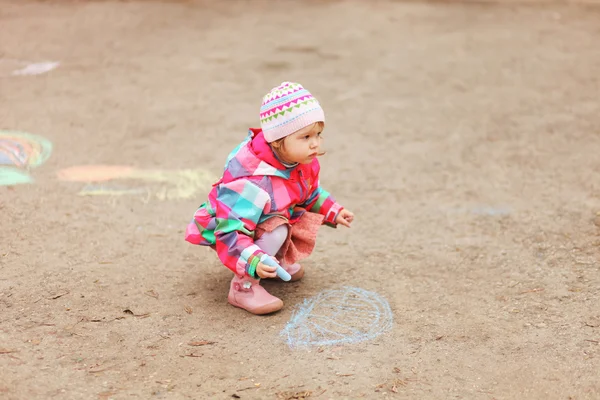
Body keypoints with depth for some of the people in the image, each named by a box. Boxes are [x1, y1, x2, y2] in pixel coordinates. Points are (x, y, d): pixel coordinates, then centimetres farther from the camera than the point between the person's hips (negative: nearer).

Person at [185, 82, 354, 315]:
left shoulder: (303, 163, -13)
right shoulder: (251, 183, -40)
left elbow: (310, 195, 12)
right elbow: (230, 232, -41)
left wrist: (333, 212, 4)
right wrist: (255, 261, -52)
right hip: (229, 228, -8)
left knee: (309, 217, -3)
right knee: (276, 231, -31)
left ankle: (277, 260, 15)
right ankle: (244, 287, -18)